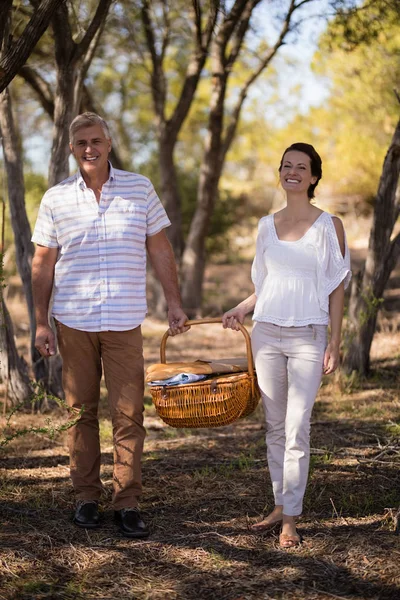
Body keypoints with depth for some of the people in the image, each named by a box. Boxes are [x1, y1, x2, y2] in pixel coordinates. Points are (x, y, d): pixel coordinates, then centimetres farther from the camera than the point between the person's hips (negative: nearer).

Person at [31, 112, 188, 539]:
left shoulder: (140, 189, 3)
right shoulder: (56, 199, 4)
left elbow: (160, 251, 8)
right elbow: (43, 264, 7)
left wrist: (175, 304, 4)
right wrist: (41, 322, 3)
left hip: (124, 322, -1)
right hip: (73, 322, 1)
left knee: (128, 414, -2)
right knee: (81, 411, 7)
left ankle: (127, 503, 4)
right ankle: (86, 496, 17)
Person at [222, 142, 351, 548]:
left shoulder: (329, 226, -1)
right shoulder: (267, 225, 10)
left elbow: (336, 288, -2)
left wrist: (335, 343, -6)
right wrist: (240, 310, 5)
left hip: (307, 337, -4)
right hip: (266, 334, 4)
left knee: (297, 429, -6)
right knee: (274, 426, 9)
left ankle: (291, 519, -1)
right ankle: (280, 506, 18)